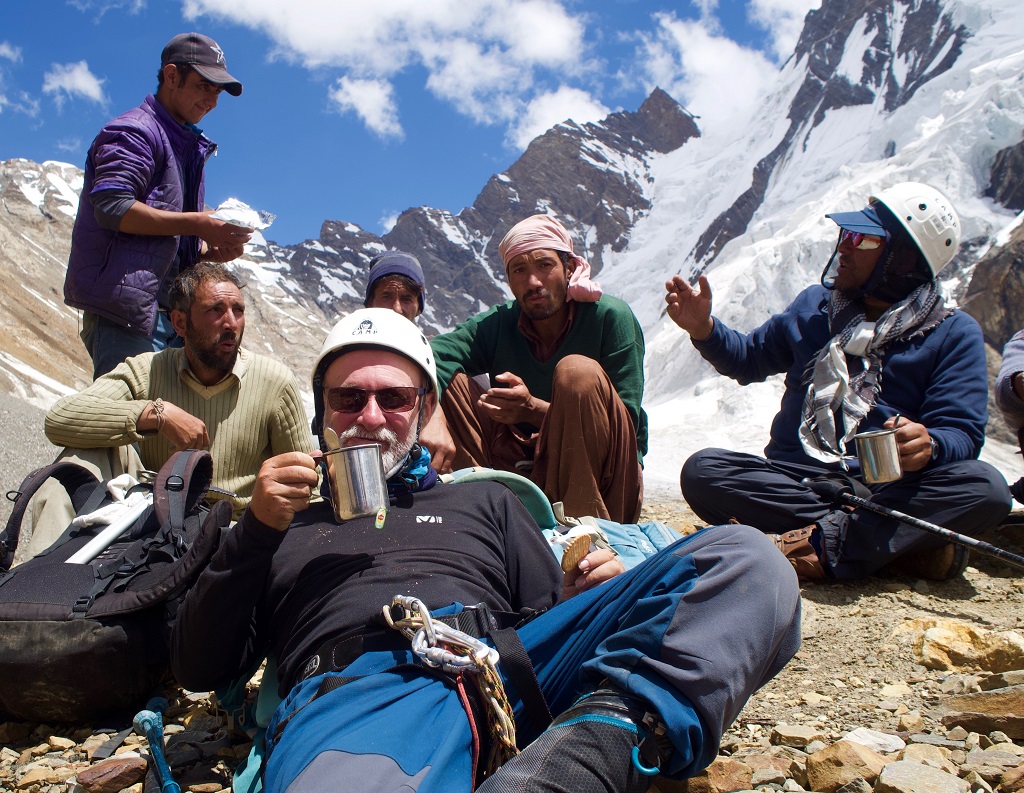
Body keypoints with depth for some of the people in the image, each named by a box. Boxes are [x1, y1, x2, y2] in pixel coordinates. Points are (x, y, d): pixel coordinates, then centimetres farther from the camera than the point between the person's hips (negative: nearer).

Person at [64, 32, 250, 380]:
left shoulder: (189, 147, 26)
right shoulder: (134, 132, -3)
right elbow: (111, 207, -18)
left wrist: (212, 251, 7)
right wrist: (198, 223, -17)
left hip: (169, 311, 9)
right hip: (125, 304, -9)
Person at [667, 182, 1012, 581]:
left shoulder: (954, 335, 5)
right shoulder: (815, 305, 17)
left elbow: (962, 432, -4)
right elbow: (748, 359, 28)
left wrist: (929, 445, -29)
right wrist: (705, 329, 7)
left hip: (887, 488, -3)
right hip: (795, 479, 3)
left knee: (984, 486, -30)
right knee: (702, 470, -26)